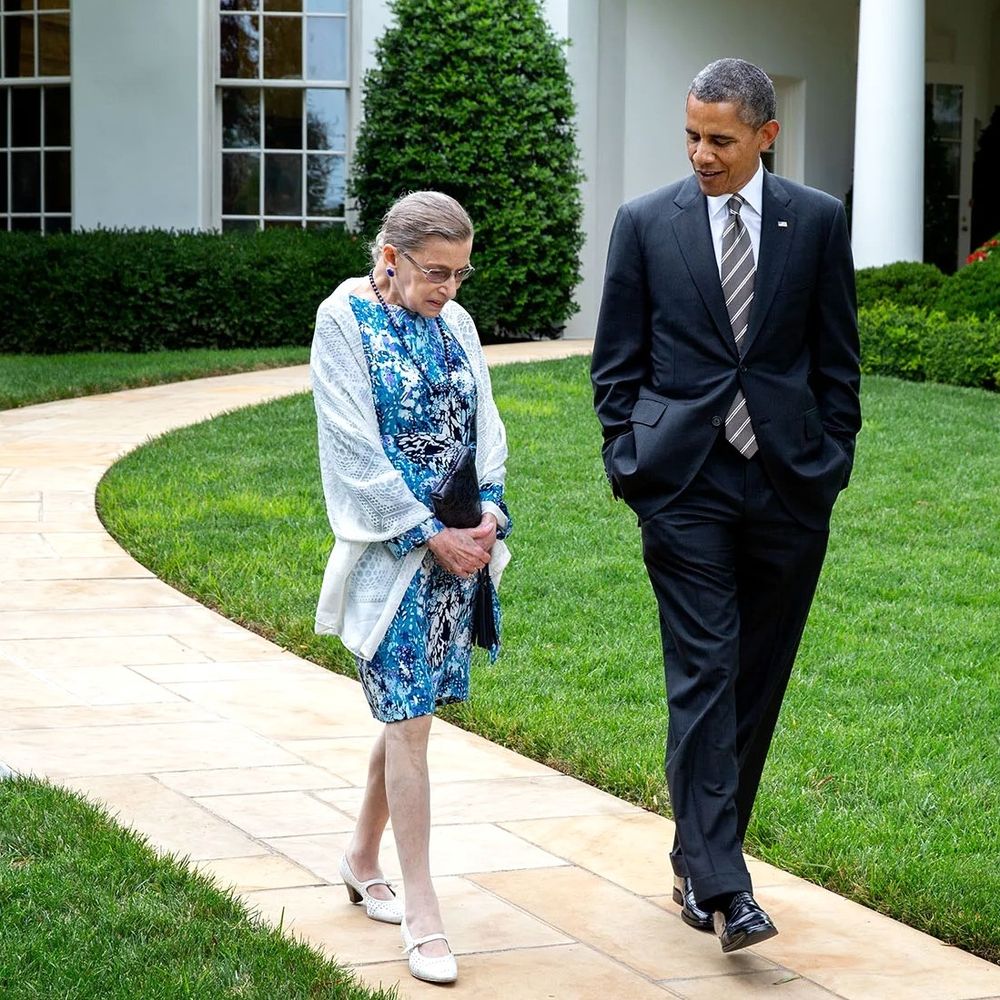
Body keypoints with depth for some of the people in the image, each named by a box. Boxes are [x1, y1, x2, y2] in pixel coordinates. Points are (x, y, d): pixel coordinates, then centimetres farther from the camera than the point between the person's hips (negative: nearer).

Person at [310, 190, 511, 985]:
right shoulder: (346, 321, -8)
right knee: (410, 720, -7)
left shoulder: (455, 323, 9)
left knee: (408, 712, 12)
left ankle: (363, 860, 31)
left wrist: (489, 511, -7)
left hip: (459, 546, 6)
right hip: (392, 551, -6)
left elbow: (484, 428, 11)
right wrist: (430, 534, -14)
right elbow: (358, 449, -12)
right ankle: (423, 917, -3)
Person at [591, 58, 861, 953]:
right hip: (685, 484, -2)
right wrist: (629, 462, 0)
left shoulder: (818, 221, 5)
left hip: (789, 482, 2)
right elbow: (618, 362, 7)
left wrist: (832, 462, 3)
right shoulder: (646, 223, 3)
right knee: (704, 674, -9)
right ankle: (719, 883, -11)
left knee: (757, 680, 8)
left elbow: (838, 359, 9)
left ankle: (702, 857, 21)